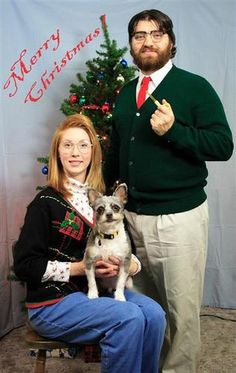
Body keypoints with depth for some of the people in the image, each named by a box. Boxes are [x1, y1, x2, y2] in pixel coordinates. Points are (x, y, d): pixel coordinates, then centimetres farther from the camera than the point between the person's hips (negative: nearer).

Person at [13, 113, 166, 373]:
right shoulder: (46, 203, -9)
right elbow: (24, 265, -12)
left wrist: (131, 265, -9)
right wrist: (79, 267, -16)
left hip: (96, 289, 6)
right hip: (52, 302, -6)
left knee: (153, 313, -17)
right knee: (129, 317, -25)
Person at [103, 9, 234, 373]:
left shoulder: (195, 87, -4)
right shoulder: (125, 94, 14)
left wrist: (174, 130, -22)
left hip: (179, 218, -5)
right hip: (131, 216, 6)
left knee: (182, 312, 5)